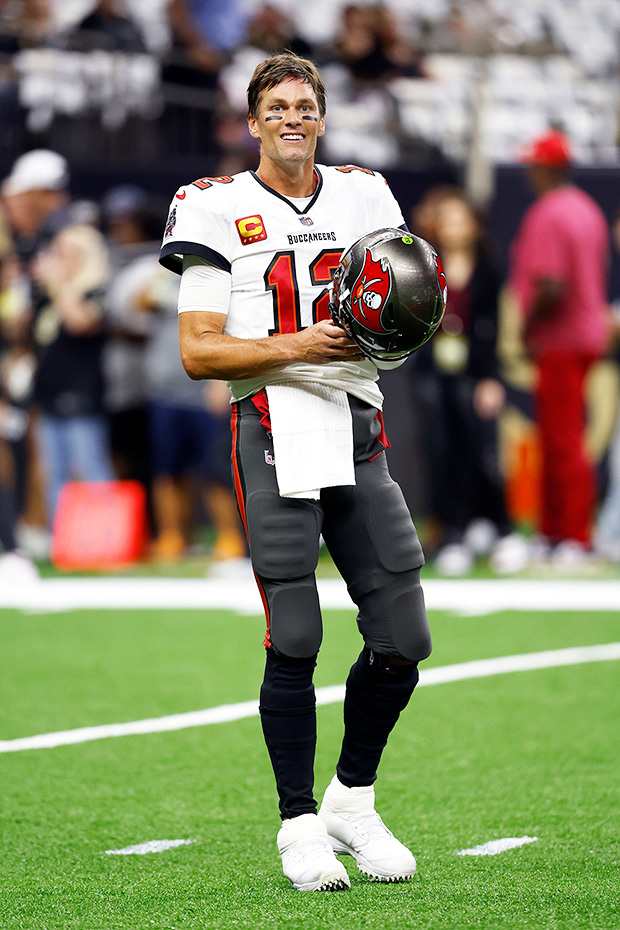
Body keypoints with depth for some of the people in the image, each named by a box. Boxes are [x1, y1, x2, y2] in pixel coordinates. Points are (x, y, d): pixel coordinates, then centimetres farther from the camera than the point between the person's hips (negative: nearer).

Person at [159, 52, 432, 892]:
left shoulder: (364, 195, 14)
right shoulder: (219, 210, 1)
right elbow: (197, 352, -4)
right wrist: (299, 345, -15)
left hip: (359, 431, 4)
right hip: (275, 428, -4)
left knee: (403, 640, 1)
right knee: (295, 641, -7)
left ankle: (353, 800, 21)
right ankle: (299, 824, 7)